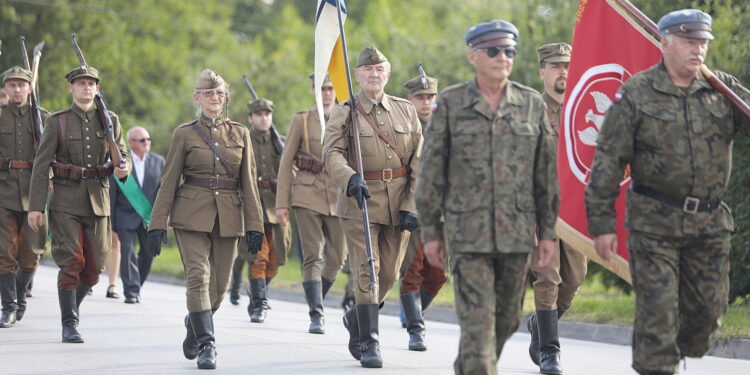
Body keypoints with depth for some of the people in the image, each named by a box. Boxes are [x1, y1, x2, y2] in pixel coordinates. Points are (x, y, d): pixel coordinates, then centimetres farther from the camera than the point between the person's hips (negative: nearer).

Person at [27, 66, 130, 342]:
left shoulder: (110, 120, 8)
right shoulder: (57, 122, 0)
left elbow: (123, 155, 11)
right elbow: (41, 166, -2)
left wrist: (123, 168, -15)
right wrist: (35, 206, -9)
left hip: (98, 202, 3)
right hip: (66, 202, -3)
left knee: (95, 264, 5)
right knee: (72, 262, -9)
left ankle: (73, 303, 31)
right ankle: (69, 325, -1)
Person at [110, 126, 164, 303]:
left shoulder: (158, 161, 5)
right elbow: (111, 193, -2)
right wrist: (110, 222, -4)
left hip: (149, 217, 3)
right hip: (126, 216, -3)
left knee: (148, 253, 5)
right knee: (128, 253, -9)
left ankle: (135, 287, 25)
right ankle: (131, 292, -6)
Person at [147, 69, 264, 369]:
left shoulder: (240, 134, 9)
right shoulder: (184, 134, 3)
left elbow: (248, 183, 9)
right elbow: (168, 182, 2)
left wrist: (254, 225, 2)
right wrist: (157, 224, -4)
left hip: (228, 217, 3)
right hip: (192, 215, -3)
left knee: (218, 285, 6)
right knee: (198, 277, -16)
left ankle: (194, 328, 33)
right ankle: (206, 344, -14)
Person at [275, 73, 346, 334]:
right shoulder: (301, 121, 4)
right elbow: (286, 163, 4)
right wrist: (282, 203, -2)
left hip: (339, 196, 3)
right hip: (307, 196, -3)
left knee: (337, 258, 4)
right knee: (313, 257, -10)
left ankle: (316, 301, 28)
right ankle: (316, 315, -11)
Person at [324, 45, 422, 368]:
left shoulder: (406, 111, 9)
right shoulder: (344, 113, 1)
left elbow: (418, 162, 6)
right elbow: (332, 153, -13)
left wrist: (411, 207, -4)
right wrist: (351, 179, -33)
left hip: (399, 205, 3)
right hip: (359, 202, -3)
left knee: (389, 275, 8)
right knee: (367, 273, -9)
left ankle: (356, 318, 34)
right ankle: (368, 343, -4)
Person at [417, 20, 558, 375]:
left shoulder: (532, 103, 6)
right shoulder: (450, 103, 0)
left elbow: (547, 172, 9)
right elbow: (431, 170, 2)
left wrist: (548, 231, 6)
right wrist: (430, 230, 0)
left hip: (517, 233, 3)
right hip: (468, 231, -3)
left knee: (507, 318, 12)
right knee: (477, 318, -10)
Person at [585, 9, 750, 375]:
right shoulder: (636, 94, -4)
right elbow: (608, 161, -4)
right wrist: (602, 222, -7)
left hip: (710, 222, 4)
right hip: (655, 223, -4)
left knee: (709, 308, 9)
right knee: (657, 310, -5)